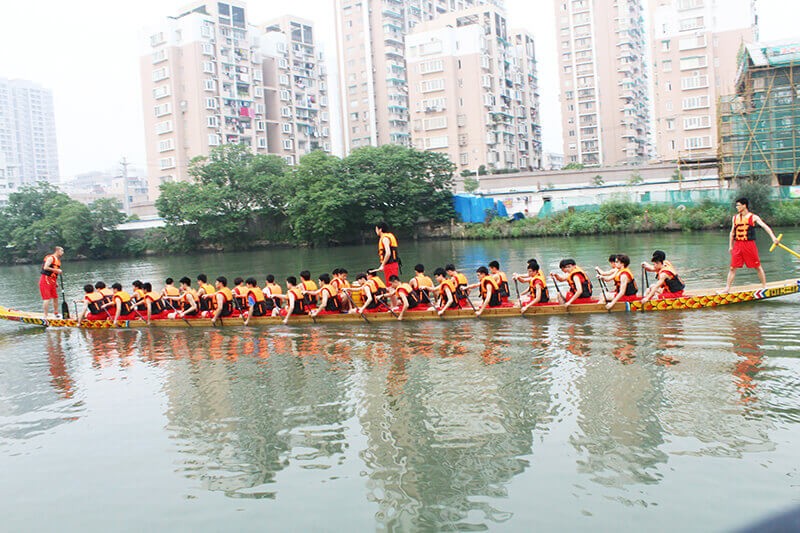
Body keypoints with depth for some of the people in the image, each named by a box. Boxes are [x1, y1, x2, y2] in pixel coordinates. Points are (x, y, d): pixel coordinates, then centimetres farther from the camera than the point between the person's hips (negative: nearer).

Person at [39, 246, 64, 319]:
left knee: (55, 298, 15)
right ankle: (45, 316, -10)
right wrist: (56, 270, -20)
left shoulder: (58, 260, 17)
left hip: (52, 282, 9)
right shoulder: (51, 258, -10)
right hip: (45, 280, -9)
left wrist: (56, 282, 15)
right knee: (47, 299, -12)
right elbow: (45, 267, -23)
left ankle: (56, 314, 28)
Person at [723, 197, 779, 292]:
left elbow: (765, 226, -12)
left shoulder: (753, 217, -3)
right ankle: (727, 288, 3)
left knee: (758, 267, 6)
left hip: (750, 245, -3)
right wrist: (730, 246, 15)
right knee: (733, 268, 0)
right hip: (737, 245, 3)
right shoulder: (735, 218, 10)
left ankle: (765, 286, 17)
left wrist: (773, 237, -26)